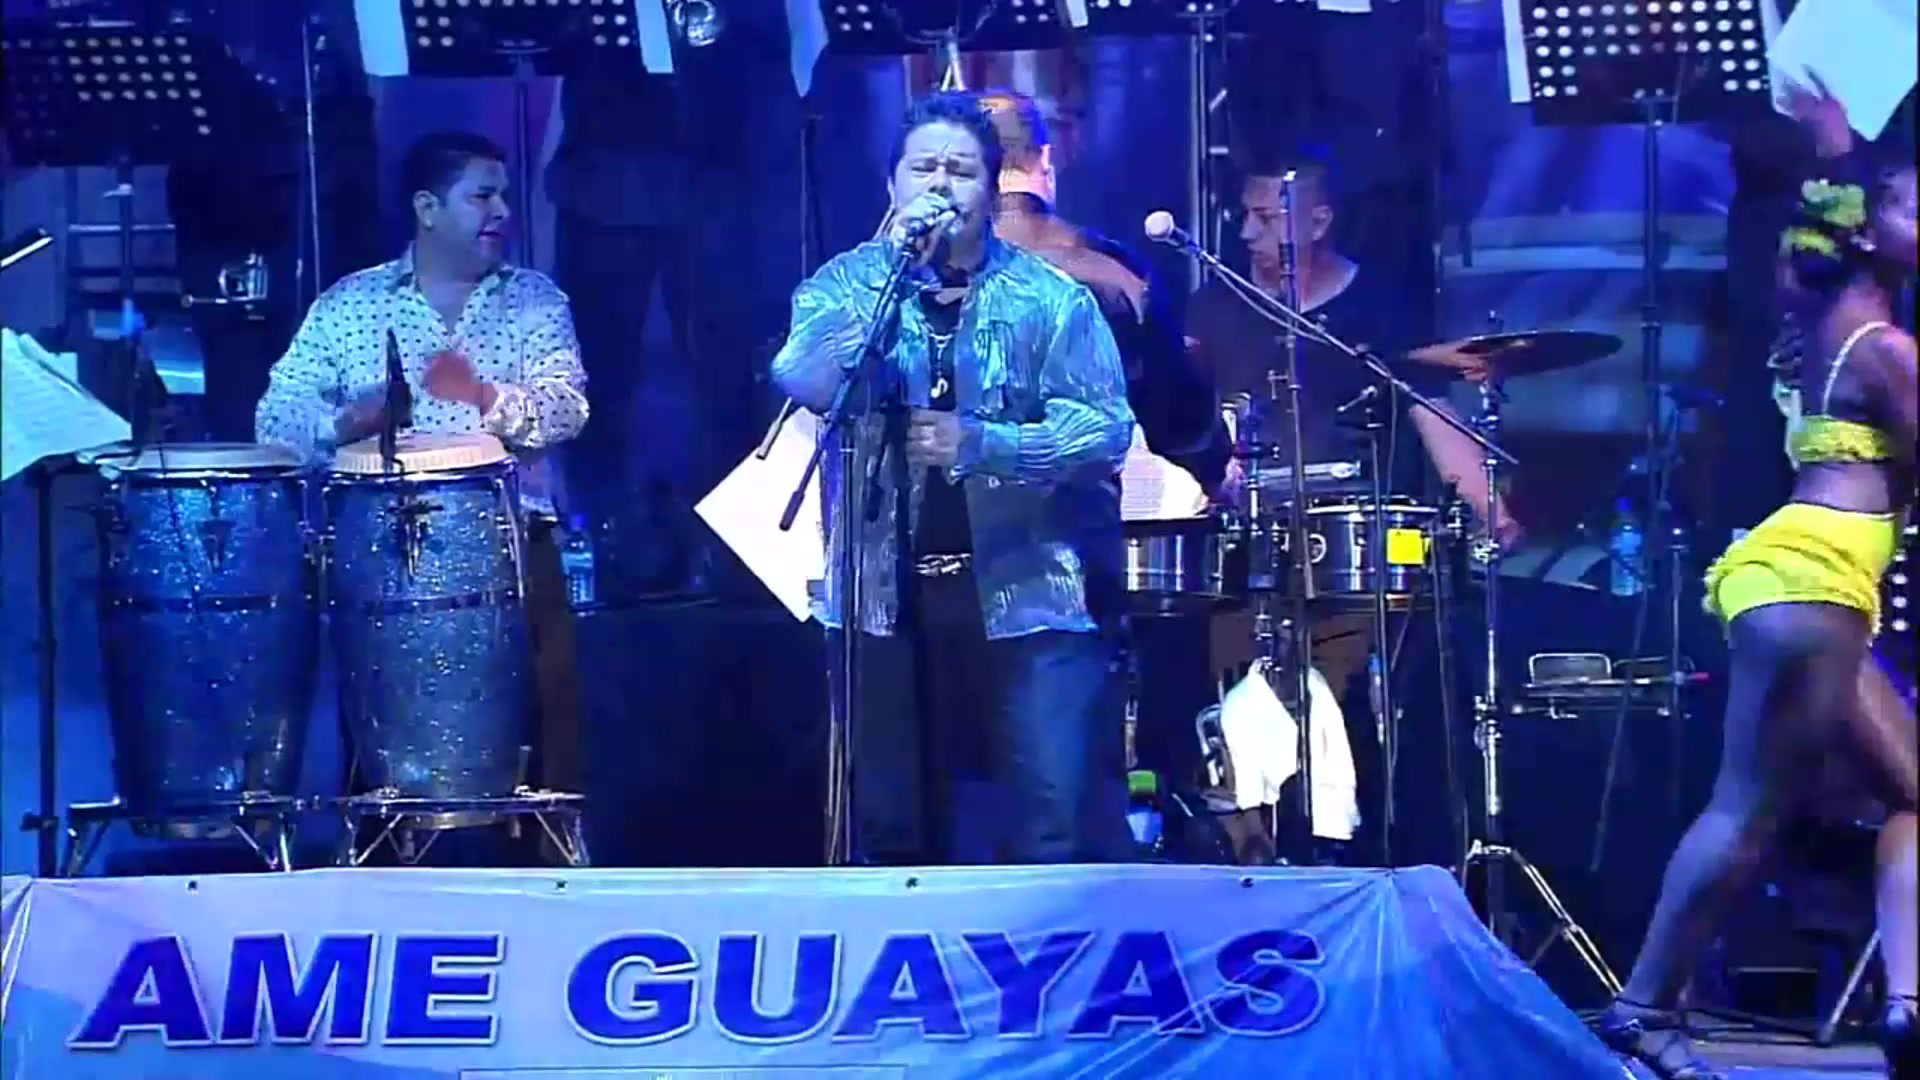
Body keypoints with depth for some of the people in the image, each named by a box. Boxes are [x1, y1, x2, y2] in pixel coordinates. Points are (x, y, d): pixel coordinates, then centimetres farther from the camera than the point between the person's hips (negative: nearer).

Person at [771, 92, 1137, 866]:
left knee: (1062, 830, -10)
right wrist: (897, 267, -17)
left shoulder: (1051, 298, 2)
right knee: (893, 827, 10)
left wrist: (980, 442, -20)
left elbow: (1106, 426, -7)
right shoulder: (846, 285, 6)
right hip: (886, 592, 2)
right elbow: (802, 383, -13)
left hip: (1026, 593, -2)